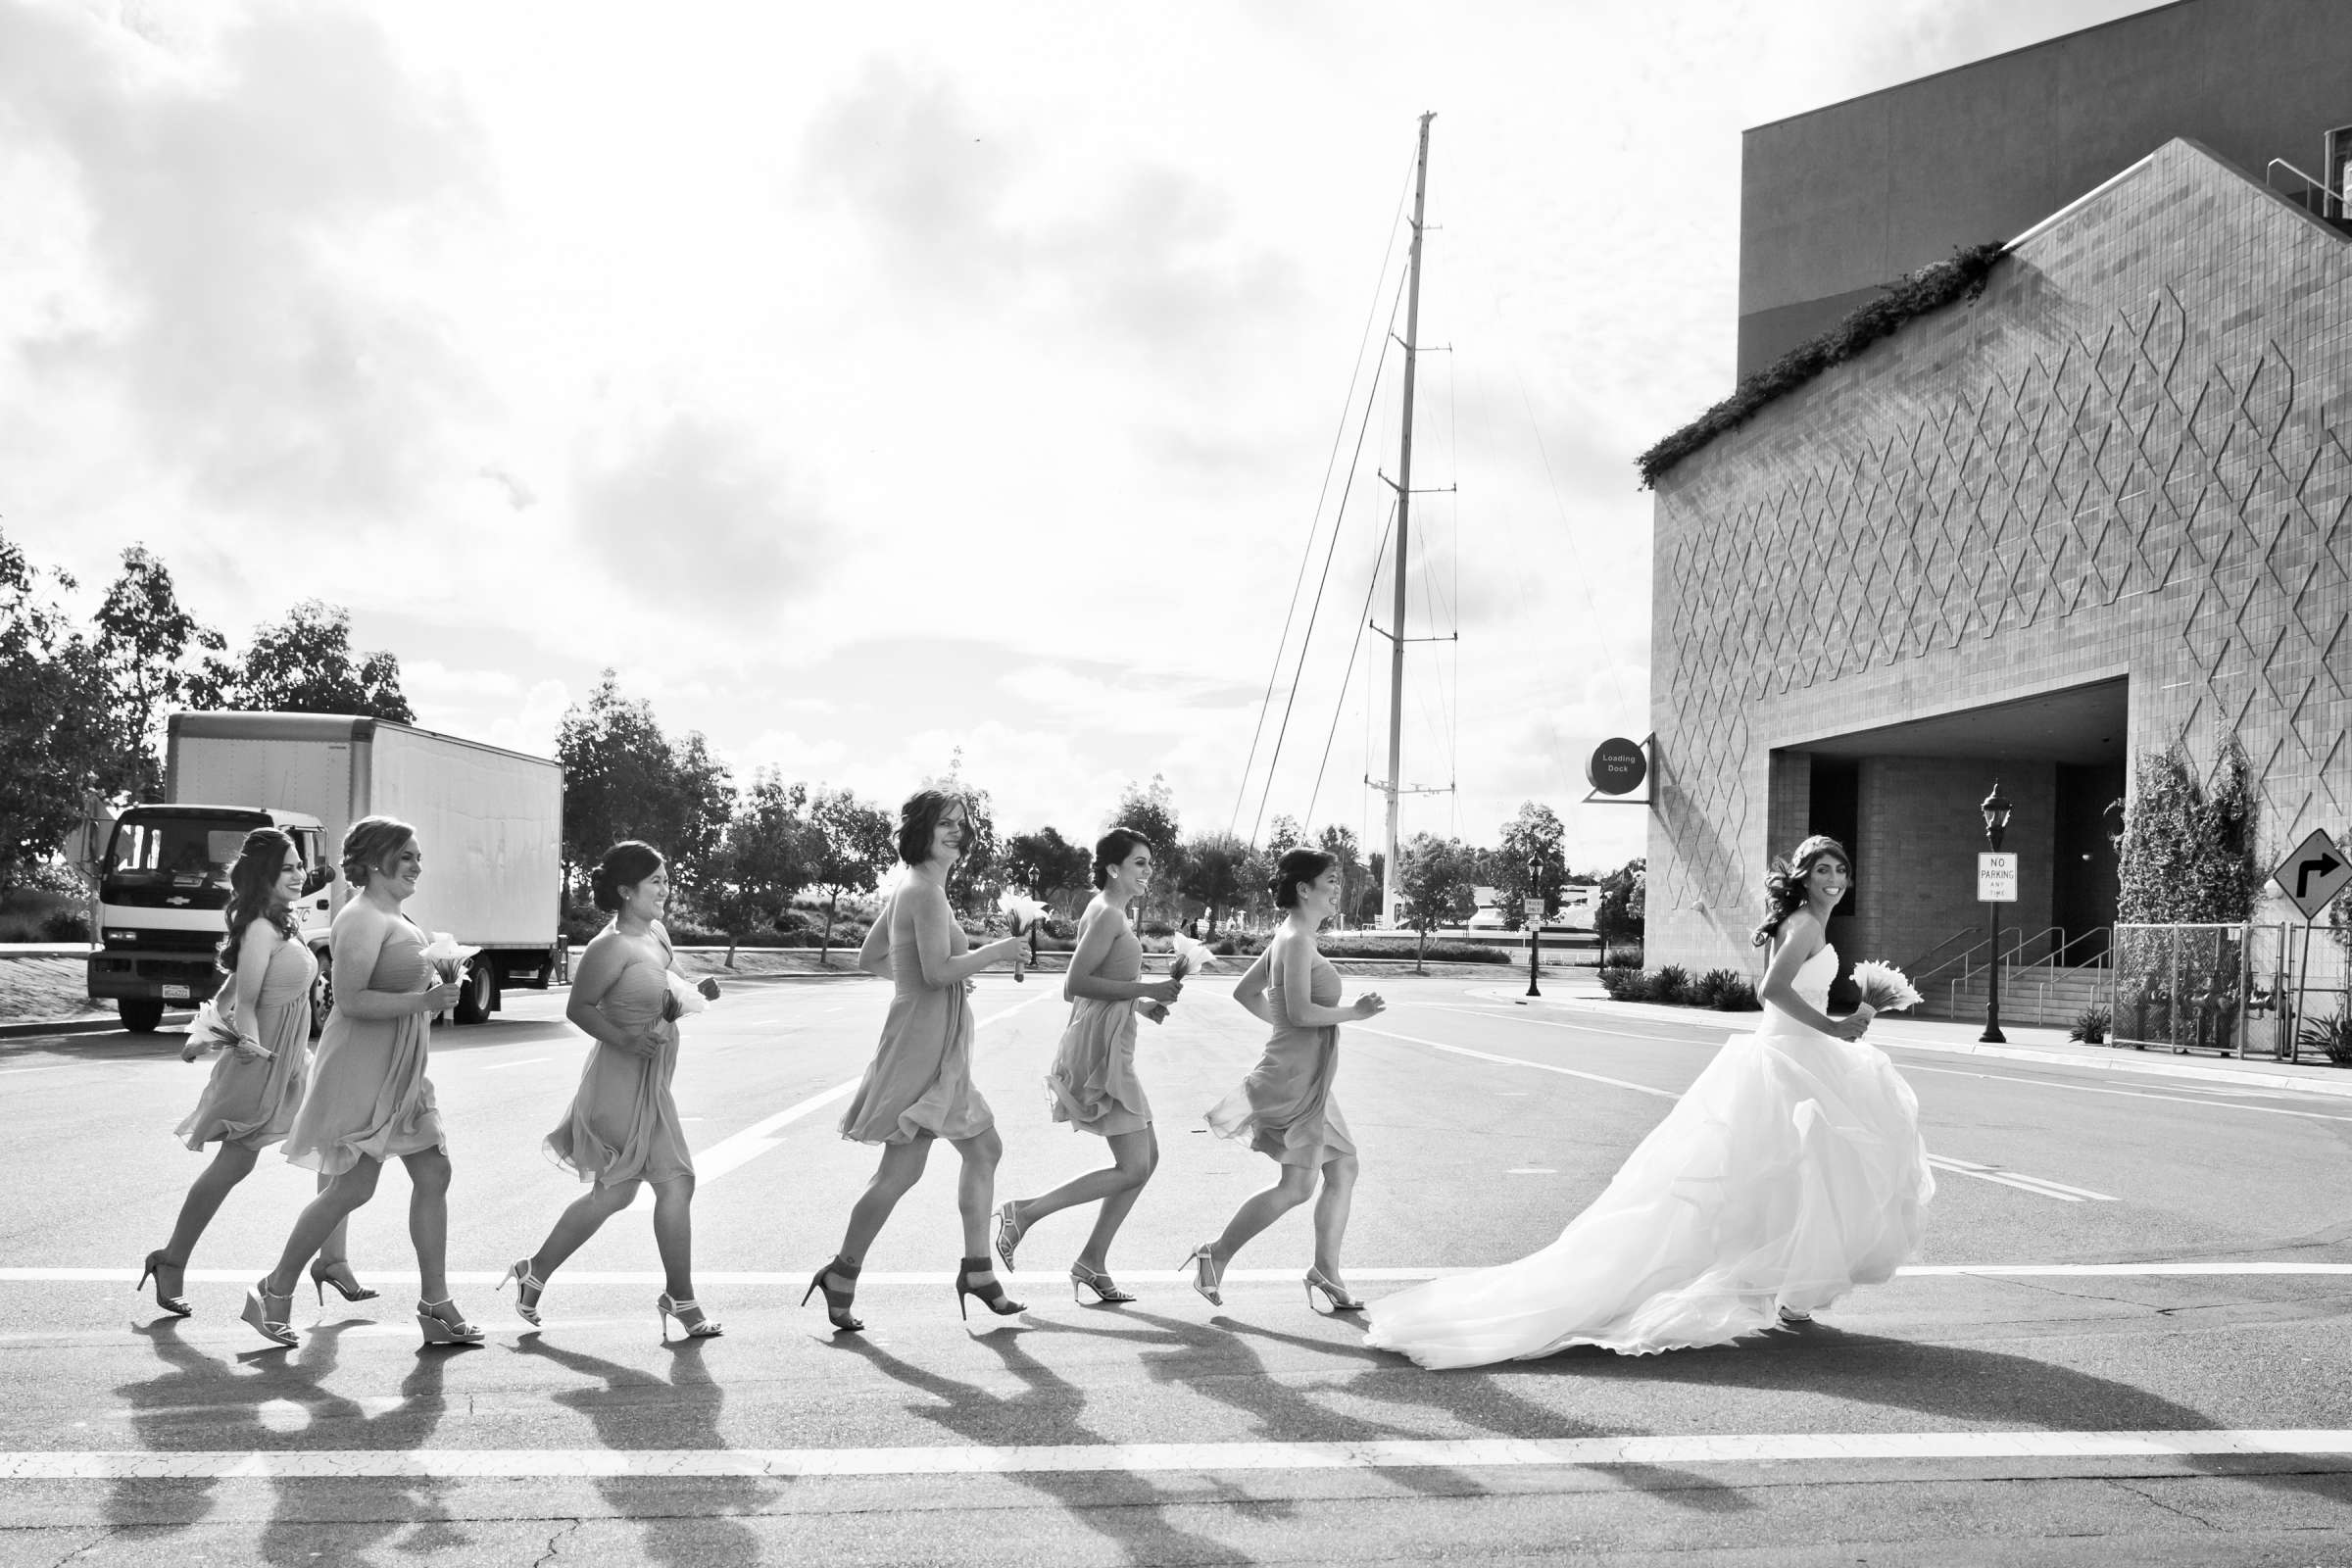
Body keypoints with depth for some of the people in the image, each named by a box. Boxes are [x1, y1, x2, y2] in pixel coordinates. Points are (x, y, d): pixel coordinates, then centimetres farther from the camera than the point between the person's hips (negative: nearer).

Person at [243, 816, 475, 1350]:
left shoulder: (391, 916, 15)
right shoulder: (363, 918, -16)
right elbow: (351, 1000, -24)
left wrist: (435, 987, 12)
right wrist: (422, 1000, -27)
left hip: (399, 1070, 10)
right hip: (363, 1067, -10)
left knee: (433, 1175, 6)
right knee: (352, 1188, -4)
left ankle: (436, 1306, 11)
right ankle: (273, 1294, 13)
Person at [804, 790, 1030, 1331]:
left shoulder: (909, 890, 15)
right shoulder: (926, 892, -15)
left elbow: (868, 957, 22)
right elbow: (939, 971, -25)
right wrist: (997, 951, -15)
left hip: (939, 1051, 11)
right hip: (922, 1045, -11)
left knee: (984, 1149, 16)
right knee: (901, 1170, -6)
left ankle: (977, 1271, 21)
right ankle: (842, 1274, 5)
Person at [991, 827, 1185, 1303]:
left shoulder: (1109, 913, 18)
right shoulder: (1107, 914, -13)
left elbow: (1087, 987, 23)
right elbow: (1075, 984, -22)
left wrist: (1142, 1004, 13)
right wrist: (1145, 989, -18)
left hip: (1106, 1045, 11)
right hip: (1101, 1048, -11)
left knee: (1146, 1157, 12)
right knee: (1132, 1168, -9)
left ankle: (1091, 1263, 16)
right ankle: (1024, 1213, -3)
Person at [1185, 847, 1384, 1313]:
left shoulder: (1287, 939, 14)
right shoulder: (1296, 942, -16)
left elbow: (1245, 992, 21)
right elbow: (1300, 1012, -25)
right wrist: (1355, 1012, -15)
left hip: (1307, 1078, 10)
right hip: (1295, 1077, -10)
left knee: (1343, 1168, 11)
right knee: (1296, 1187, -6)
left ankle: (1326, 1271, 15)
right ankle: (1216, 1256, 3)